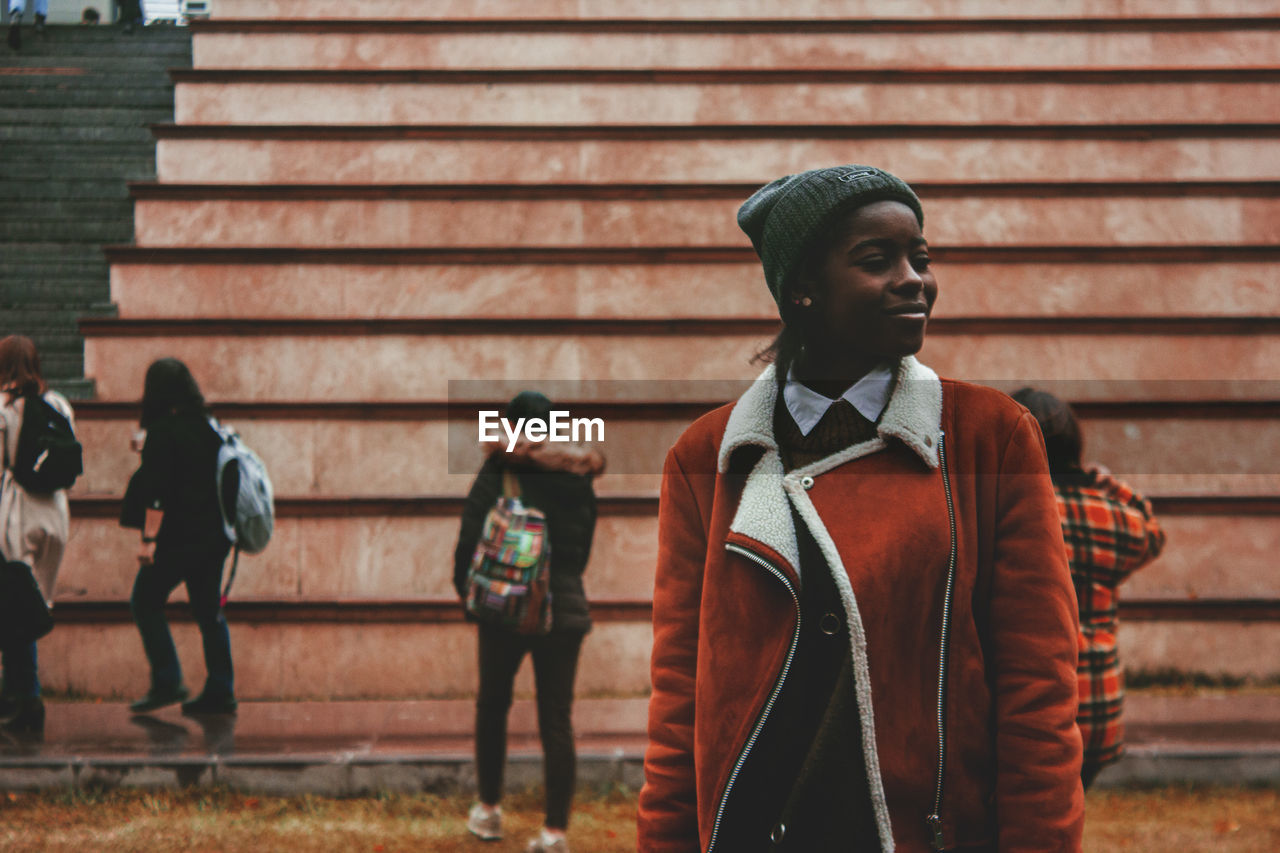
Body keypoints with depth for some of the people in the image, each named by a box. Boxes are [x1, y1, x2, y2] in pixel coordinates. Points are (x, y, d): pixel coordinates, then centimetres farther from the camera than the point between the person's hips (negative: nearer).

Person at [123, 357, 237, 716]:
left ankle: (167, 682, -2)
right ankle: (220, 692, 9)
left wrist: (149, 538, -17)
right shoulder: (205, 426, 10)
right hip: (215, 534, 7)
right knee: (208, 609, 11)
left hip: (180, 535, -7)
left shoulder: (162, 431, -12)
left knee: (145, 602, 6)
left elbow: (157, 491, -18)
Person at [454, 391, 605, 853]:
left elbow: (470, 538, -9)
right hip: (564, 608, 2)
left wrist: (467, 590, 6)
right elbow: (584, 546, 12)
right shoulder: (579, 476, 3)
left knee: (492, 706, 18)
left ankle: (489, 810, 26)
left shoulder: (497, 473, -7)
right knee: (557, 720, 2)